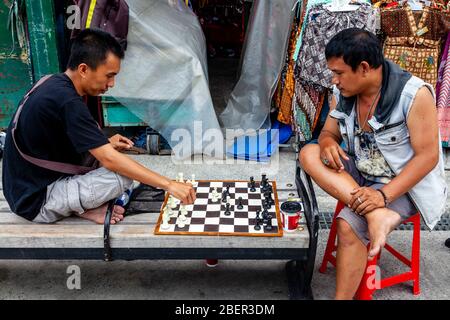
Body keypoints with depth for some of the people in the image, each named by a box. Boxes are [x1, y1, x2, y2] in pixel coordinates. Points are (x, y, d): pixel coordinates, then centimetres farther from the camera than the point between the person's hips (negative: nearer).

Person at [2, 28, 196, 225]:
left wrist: (105, 143, 2)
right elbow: (109, 160, -29)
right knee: (123, 177, -23)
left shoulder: (54, 83, 2)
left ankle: (81, 204, 1)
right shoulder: (66, 102, -26)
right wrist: (168, 184, -26)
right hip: (36, 203, -10)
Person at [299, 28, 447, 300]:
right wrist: (328, 143, -20)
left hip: (402, 184, -6)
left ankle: (343, 297, -6)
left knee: (349, 226, -27)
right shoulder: (343, 92, -4)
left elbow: (427, 156, -20)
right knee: (309, 153, -17)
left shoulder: (414, 94, -21)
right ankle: (377, 215, -27)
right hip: (360, 174, 6)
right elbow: (329, 132, 7)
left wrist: (384, 195, -30)